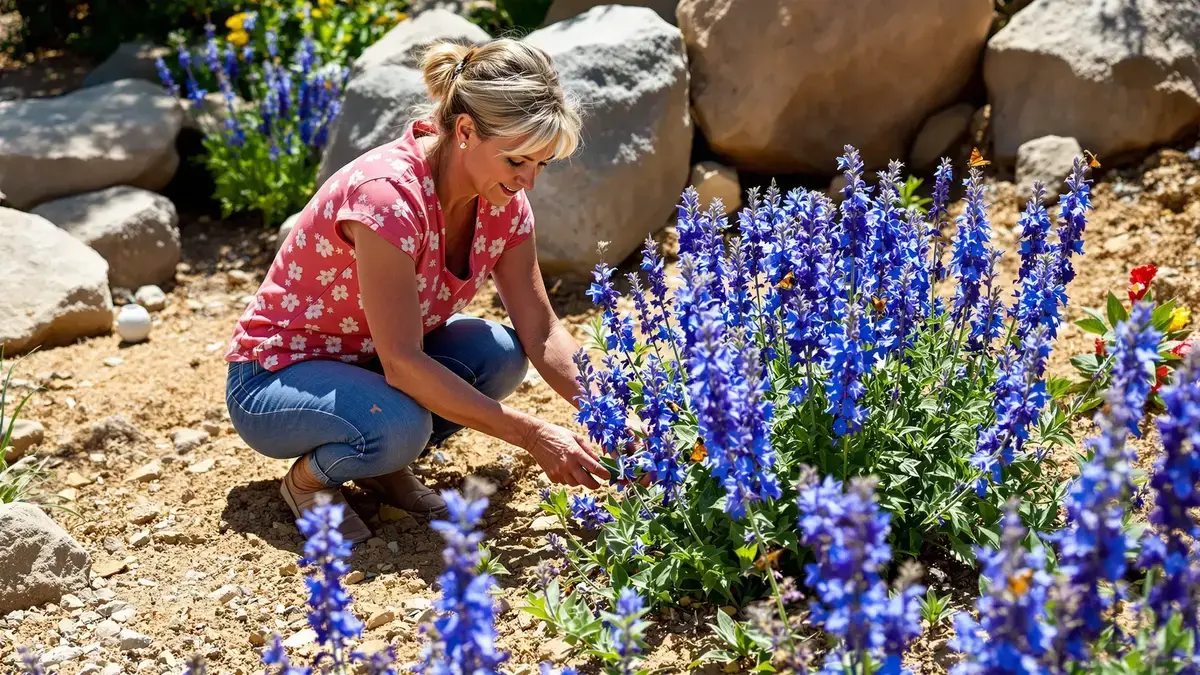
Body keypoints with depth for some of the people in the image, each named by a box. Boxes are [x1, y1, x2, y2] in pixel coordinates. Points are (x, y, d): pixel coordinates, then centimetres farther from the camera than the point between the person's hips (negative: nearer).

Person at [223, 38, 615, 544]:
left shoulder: (503, 199, -10)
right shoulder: (387, 196, -32)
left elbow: (541, 333, -7)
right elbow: (401, 363, -34)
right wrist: (531, 435, -34)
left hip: (372, 361, 7)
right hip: (274, 379, -7)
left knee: (500, 354, -19)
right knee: (400, 425, -36)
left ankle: (384, 465, 3)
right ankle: (309, 475, -3)